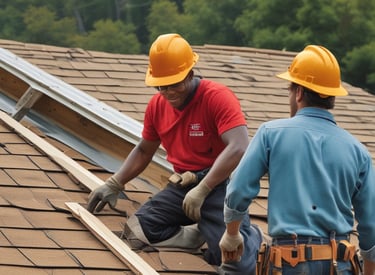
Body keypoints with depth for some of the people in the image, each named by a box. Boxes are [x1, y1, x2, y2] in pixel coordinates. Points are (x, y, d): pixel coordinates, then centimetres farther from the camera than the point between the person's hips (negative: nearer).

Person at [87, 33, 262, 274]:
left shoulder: (218, 97, -17)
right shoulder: (158, 105, 6)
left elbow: (239, 149, -29)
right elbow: (144, 151, 23)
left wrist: (201, 191, -33)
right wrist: (114, 185, 13)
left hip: (220, 185, -7)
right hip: (183, 186, 7)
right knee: (138, 229, -12)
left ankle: (248, 235, 13)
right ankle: (206, 233, 2)